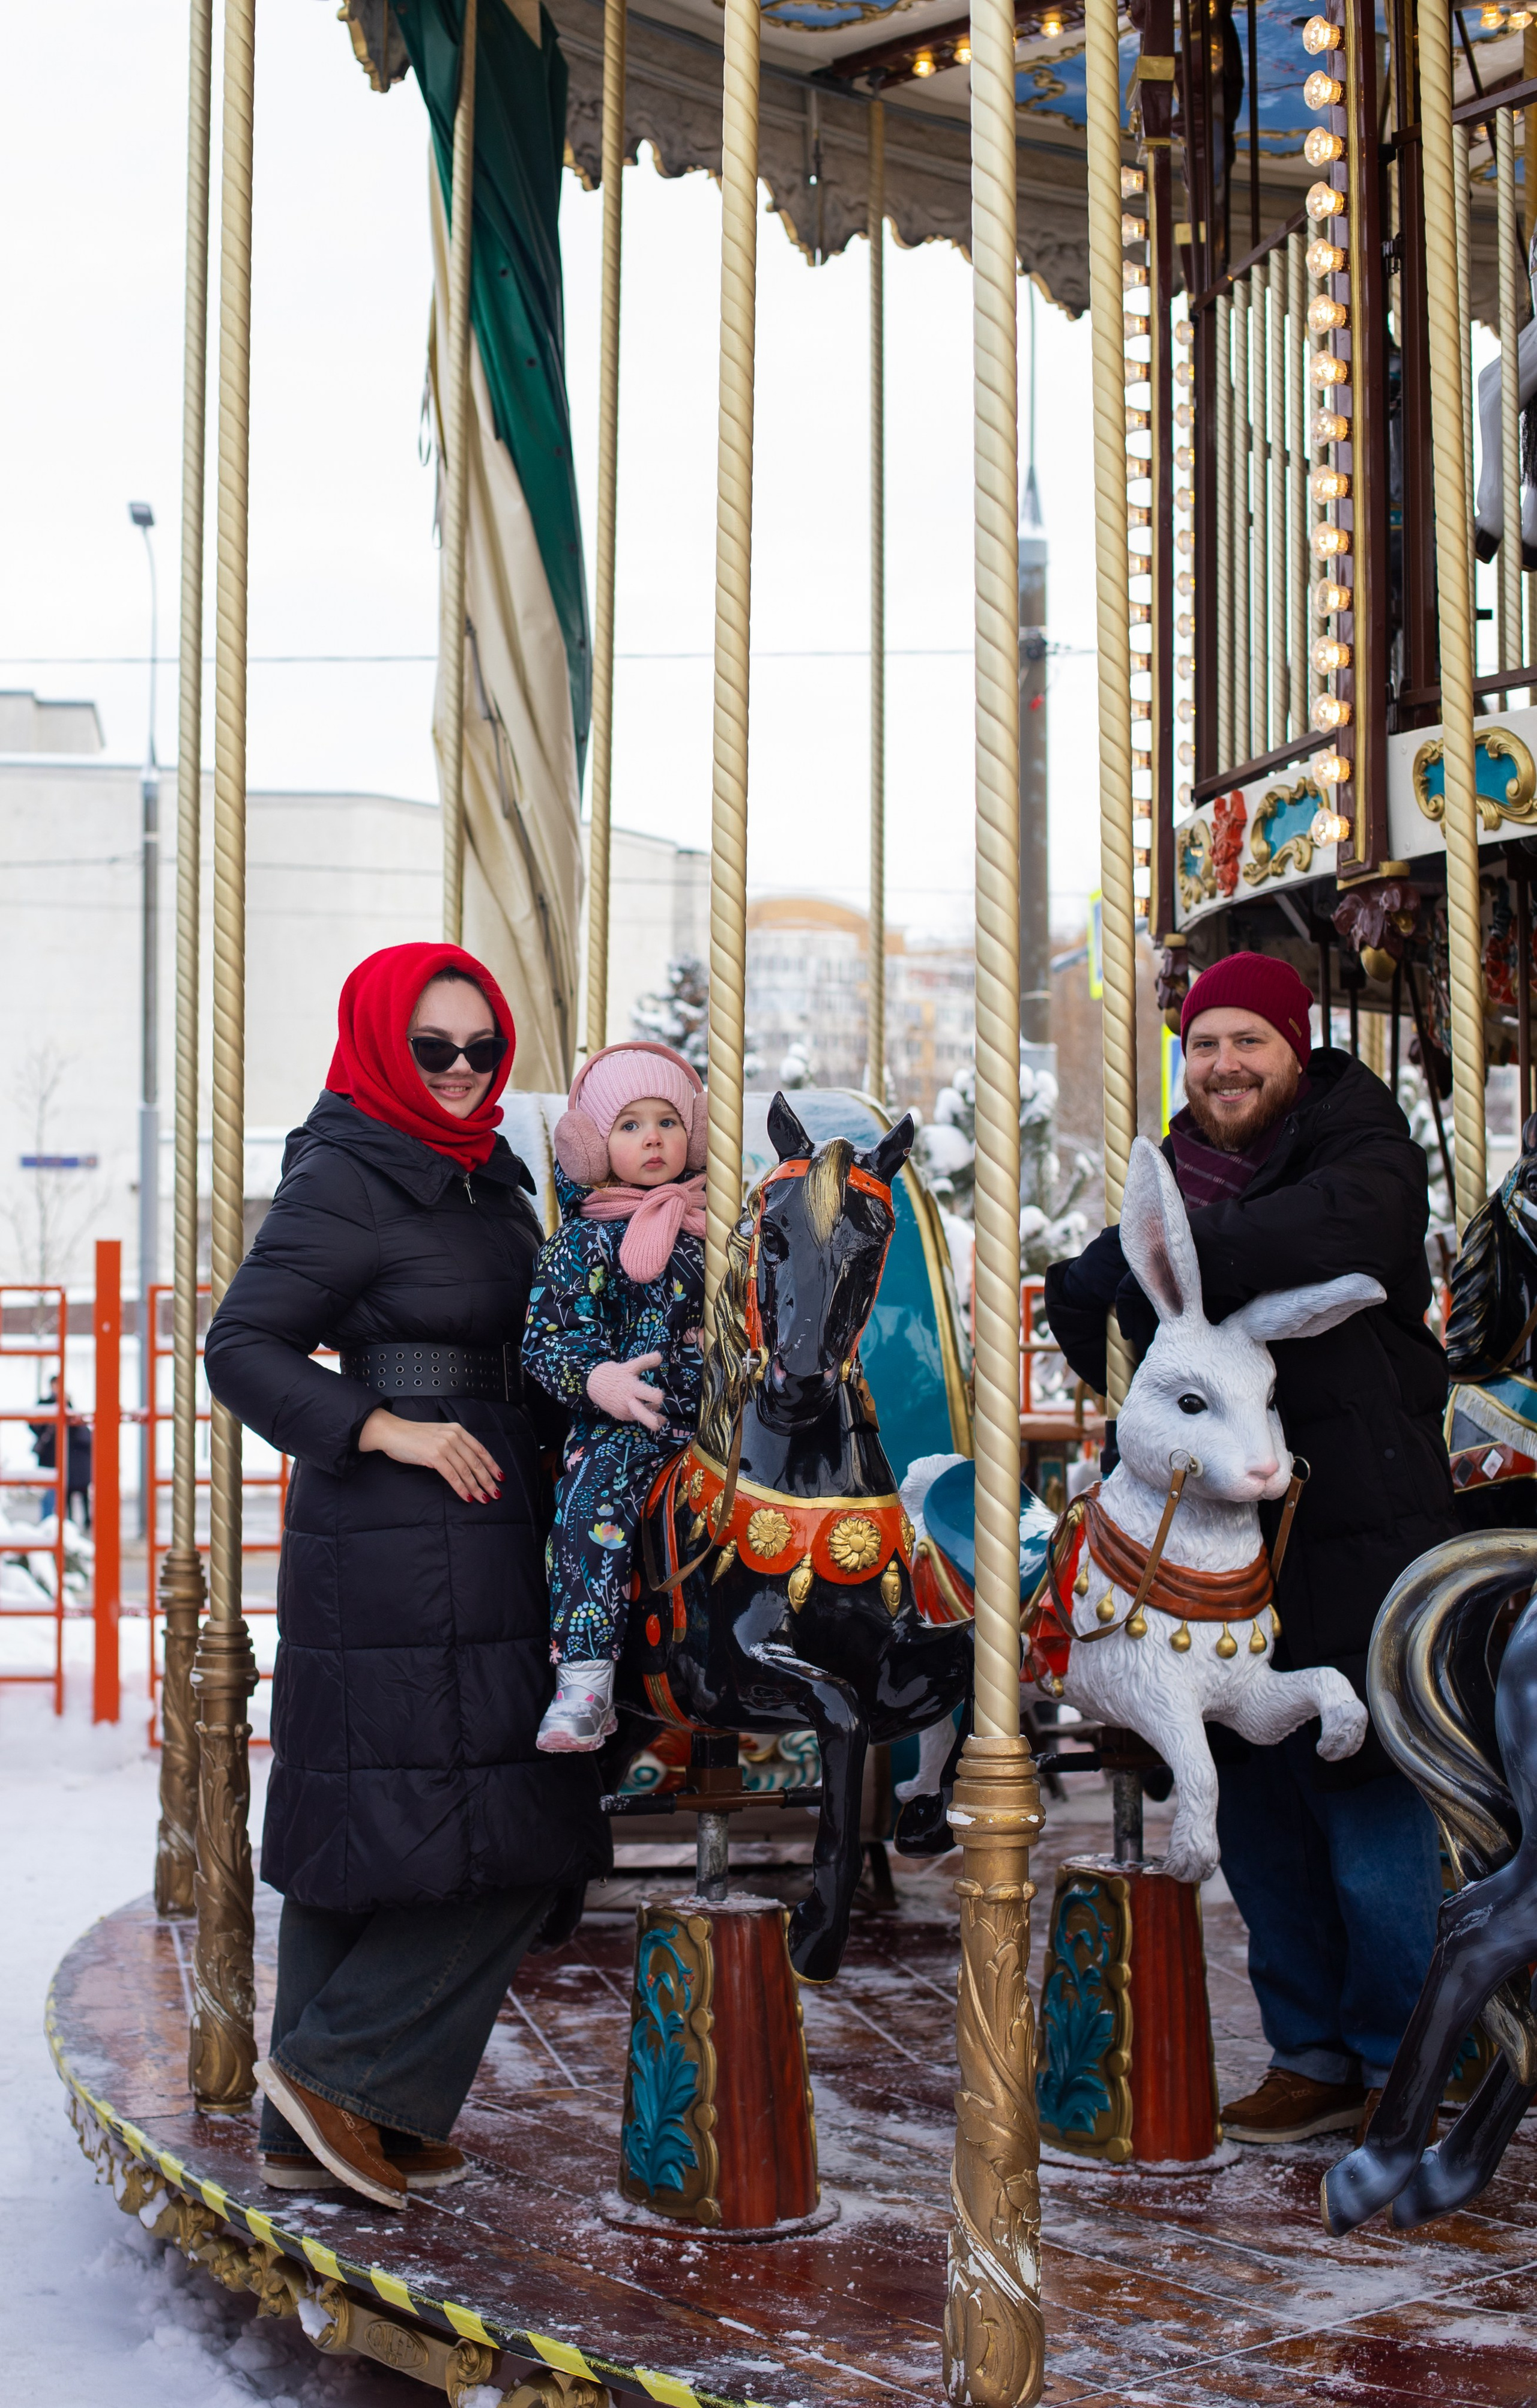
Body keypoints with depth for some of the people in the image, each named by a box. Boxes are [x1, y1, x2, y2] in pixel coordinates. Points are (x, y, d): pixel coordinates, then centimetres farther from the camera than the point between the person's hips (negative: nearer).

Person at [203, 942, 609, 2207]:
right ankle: (341, 2072, 3)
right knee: (501, 1828, -9)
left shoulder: (484, 1176, 16)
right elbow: (241, 1346, -13)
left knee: (367, 1844, 12)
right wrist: (389, 1430, -18)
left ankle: (316, 2129, 20)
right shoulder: (344, 1181, -10)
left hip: (481, 1531, 9)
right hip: (400, 1540, -9)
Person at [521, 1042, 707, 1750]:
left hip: (722, 1416, 3)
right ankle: (584, 1680, -29)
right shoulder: (583, 1240, 4)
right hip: (622, 1424, -3)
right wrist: (599, 1381, -19)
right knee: (592, 1496, -29)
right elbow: (545, 1341, -2)